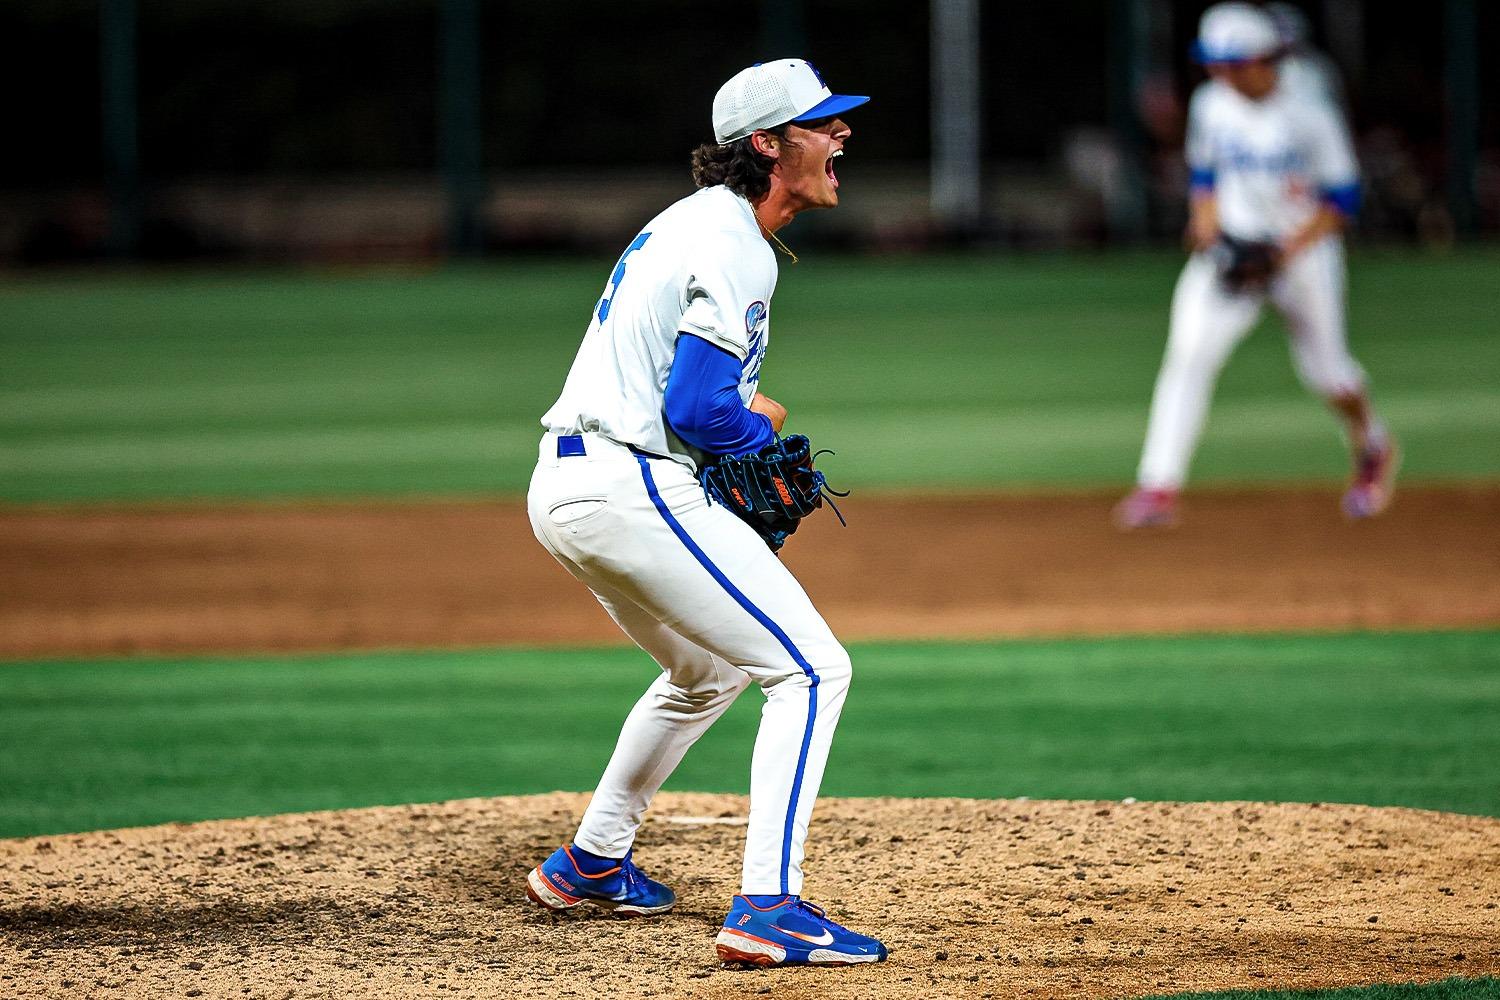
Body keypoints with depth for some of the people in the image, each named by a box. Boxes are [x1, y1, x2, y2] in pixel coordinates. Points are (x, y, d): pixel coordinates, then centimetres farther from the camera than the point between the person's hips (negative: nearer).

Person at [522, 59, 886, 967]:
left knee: (709, 673, 30)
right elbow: (695, 410, -20)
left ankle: (591, 863, 39)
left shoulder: (693, 220, 18)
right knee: (810, 668, -11)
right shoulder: (737, 251, -15)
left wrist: (735, 404, 13)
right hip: (632, 490, -10)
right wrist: (762, 432, -1)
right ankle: (768, 906, -21)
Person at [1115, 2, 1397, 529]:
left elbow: (1342, 200, -9)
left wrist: (1291, 250, -20)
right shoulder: (1210, 106, -1)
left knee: (1324, 366, 5)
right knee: (1189, 353, -17)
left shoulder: (1311, 118, -14)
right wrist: (1205, 224, -3)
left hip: (1303, 252, -3)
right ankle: (1158, 488, -23)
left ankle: (1372, 449, 40)